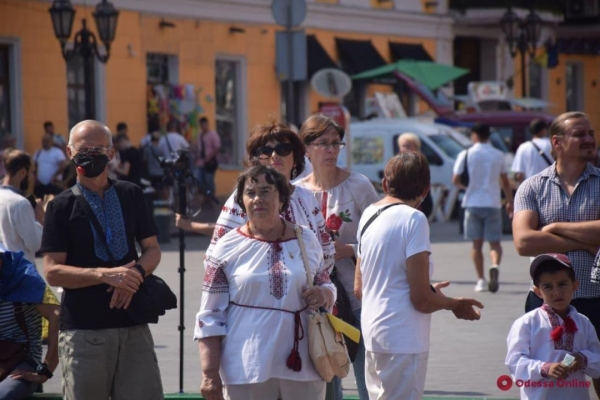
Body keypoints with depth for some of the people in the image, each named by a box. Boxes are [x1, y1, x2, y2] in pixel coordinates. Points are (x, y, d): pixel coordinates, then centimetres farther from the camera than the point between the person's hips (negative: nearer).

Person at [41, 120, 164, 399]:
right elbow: (53, 272, -5)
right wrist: (104, 274, -19)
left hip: (133, 326, 3)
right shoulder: (62, 206, 1)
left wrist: (136, 273, -10)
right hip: (83, 330, -2)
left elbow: (152, 250, 14)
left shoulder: (131, 196, 11)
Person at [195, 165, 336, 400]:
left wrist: (324, 295, -6)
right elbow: (209, 317, 0)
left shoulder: (307, 240, 8)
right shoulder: (227, 249, 0)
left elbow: (328, 288, 19)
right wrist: (210, 374, -7)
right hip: (248, 370, -2)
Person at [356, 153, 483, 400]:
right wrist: (455, 304, 5)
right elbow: (421, 299, -15)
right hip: (403, 341, -8)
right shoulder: (413, 219, -12)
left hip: (373, 333, 8)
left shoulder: (368, 215, 11)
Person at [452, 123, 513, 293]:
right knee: (494, 242, 5)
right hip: (493, 203, 1)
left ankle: (481, 280, 7)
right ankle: (495, 266, -24)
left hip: (473, 203, -1)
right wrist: (509, 201, 20)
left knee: (477, 244, 9)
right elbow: (505, 182, 9)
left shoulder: (466, 155, -4)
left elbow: (455, 180, -5)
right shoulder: (499, 155, 3)